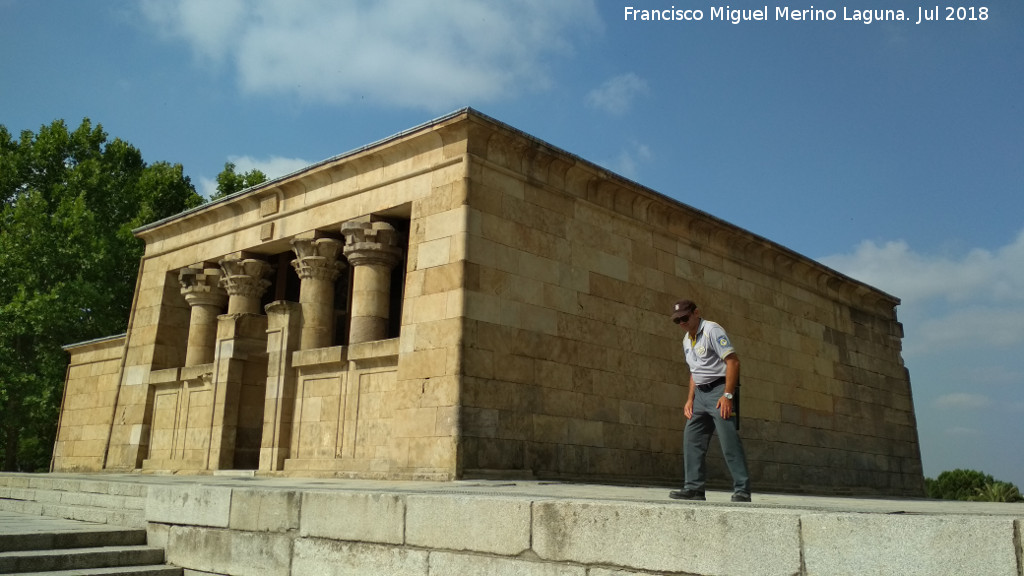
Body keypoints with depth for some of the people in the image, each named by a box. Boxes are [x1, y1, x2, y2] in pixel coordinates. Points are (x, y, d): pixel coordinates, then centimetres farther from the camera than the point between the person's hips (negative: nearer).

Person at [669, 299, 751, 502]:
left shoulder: (712, 330, -10)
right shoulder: (687, 340, 16)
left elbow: (733, 361, -17)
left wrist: (728, 395, -23)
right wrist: (690, 399, 13)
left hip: (719, 389, -9)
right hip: (701, 393, 9)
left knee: (729, 440, -11)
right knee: (692, 439, 4)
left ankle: (742, 489, -5)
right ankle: (694, 487, 9)